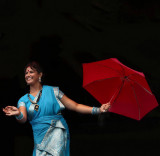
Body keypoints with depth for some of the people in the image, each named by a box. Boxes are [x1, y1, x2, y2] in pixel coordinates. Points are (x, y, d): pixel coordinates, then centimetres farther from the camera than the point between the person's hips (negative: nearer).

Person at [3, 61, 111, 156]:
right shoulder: (23, 100, 12)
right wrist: (18, 114, -32)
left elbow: (75, 106, 6)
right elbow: (23, 118, -7)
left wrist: (98, 110, -4)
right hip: (40, 139, 3)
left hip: (57, 132, -3)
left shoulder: (52, 91, 6)